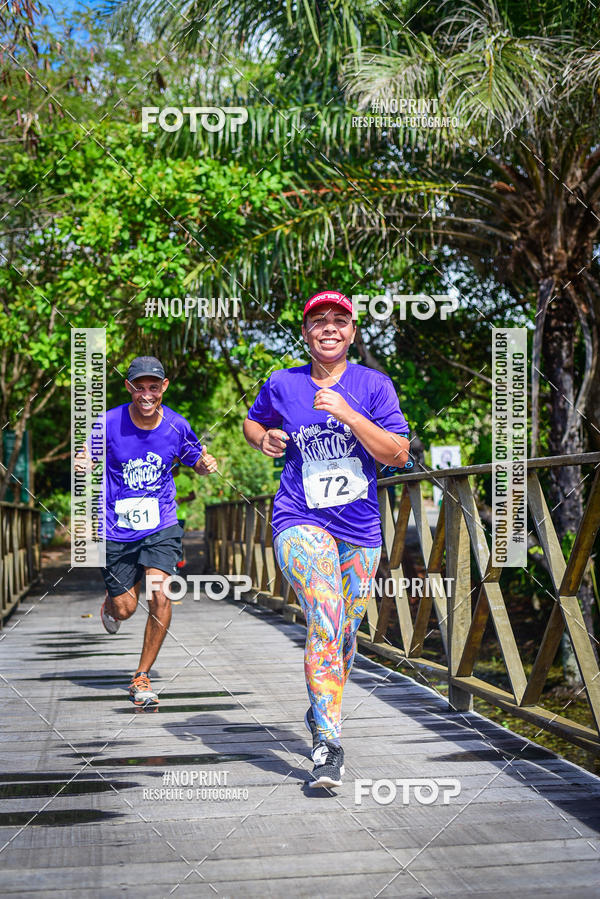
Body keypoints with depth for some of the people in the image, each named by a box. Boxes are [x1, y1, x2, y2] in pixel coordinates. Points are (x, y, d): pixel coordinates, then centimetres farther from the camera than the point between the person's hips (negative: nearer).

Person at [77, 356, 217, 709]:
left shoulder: (177, 426, -6)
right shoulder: (108, 424, -10)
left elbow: (197, 461, 11)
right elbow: (86, 462, 3)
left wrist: (206, 464, -13)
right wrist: (83, 465, -21)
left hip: (161, 527, 0)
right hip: (117, 530, 0)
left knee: (160, 595, -19)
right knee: (125, 609, 5)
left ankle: (142, 677, -1)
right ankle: (109, 604, 46)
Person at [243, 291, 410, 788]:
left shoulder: (374, 385, 1)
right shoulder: (281, 384, 4)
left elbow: (398, 454, -9)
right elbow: (252, 422, 24)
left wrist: (347, 414, -19)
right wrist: (264, 439, 0)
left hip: (361, 530, 2)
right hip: (301, 522, -2)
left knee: (345, 632, 11)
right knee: (326, 617, -23)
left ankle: (321, 710, 39)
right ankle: (329, 745, -23)